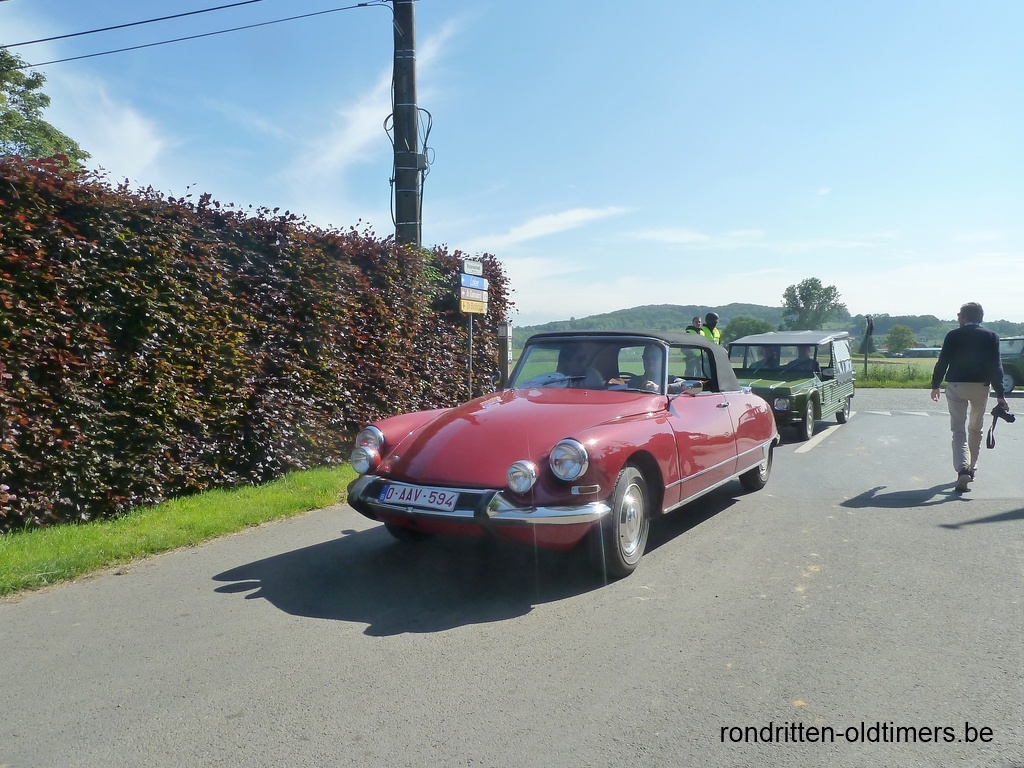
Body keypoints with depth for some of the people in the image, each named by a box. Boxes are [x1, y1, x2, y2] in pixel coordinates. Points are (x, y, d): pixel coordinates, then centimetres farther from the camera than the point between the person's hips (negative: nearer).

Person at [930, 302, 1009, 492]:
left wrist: (935, 385, 9)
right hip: (981, 386, 2)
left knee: (959, 430, -3)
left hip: (956, 386, -2)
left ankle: (963, 470, -23)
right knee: (975, 429, 19)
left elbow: (942, 362, -3)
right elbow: (996, 367, -4)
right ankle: (971, 468, 27)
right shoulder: (991, 336, 0)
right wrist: (1000, 394, -5)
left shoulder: (953, 335, -4)